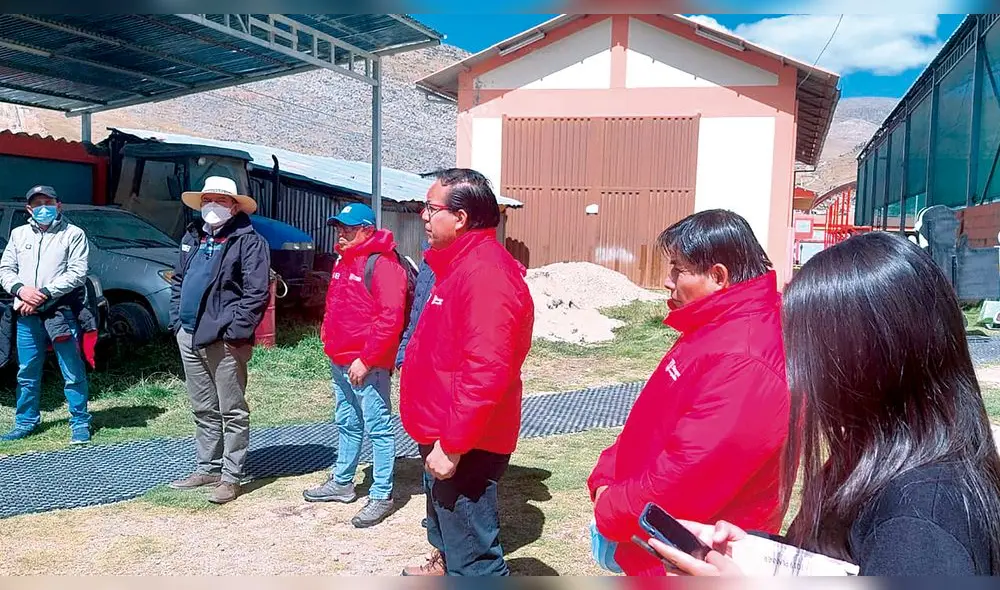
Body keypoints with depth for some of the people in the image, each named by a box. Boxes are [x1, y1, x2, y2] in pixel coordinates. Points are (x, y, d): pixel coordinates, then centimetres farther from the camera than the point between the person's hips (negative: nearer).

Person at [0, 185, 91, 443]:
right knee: (27, 373, 12)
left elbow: (77, 273, -7)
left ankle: (80, 422, 8)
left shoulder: (73, 234, 1)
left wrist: (44, 294, -15)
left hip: (62, 313, -4)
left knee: (73, 372, -1)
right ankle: (25, 422, 24)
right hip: (27, 315, 5)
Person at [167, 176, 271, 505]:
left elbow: (256, 293, -16)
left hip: (223, 339, -8)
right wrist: (177, 319, 11)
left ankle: (231, 476, 10)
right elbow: (178, 280, 22)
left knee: (232, 412, 2)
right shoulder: (192, 237, 16)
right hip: (189, 336, 8)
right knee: (203, 410, 17)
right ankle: (207, 468, 29)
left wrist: (235, 331, -19)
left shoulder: (249, 241, -9)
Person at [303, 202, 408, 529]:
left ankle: (381, 496, 6)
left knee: (378, 429, -2)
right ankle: (342, 482, 33)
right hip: (340, 363, 10)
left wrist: (366, 359, -22)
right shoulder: (344, 262, 16)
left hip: (368, 365, -10)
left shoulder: (382, 264, -15)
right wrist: (330, 341, 15)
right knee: (347, 425, 20)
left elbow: (391, 317, -22)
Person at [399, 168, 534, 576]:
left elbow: (484, 373, -31)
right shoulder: (462, 264, 10)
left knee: (472, 554, 0)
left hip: (464, 446, -11)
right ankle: (442, 566, 55)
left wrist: (452, 444, -26)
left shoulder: (486, 274, -25)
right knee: (444, 518, 31)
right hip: (443, 434, 11)